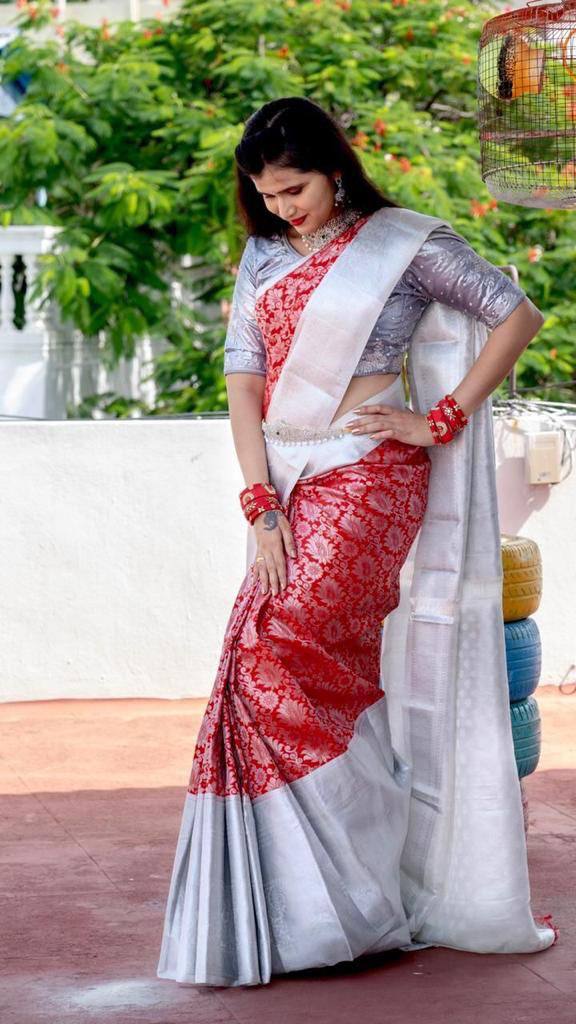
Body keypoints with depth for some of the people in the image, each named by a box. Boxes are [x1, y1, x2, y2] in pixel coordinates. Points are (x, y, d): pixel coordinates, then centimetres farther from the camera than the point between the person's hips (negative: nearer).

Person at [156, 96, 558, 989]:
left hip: (367, 480, -6)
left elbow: (518, 315, 1)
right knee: (327, 678, 3)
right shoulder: (263, 260, 12)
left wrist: (440, 422, -4)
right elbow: (243, 383, 7)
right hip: (290, 487, 6)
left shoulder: (405, 244, -2)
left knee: (276, 656, -16)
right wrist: (261, 508, -5)